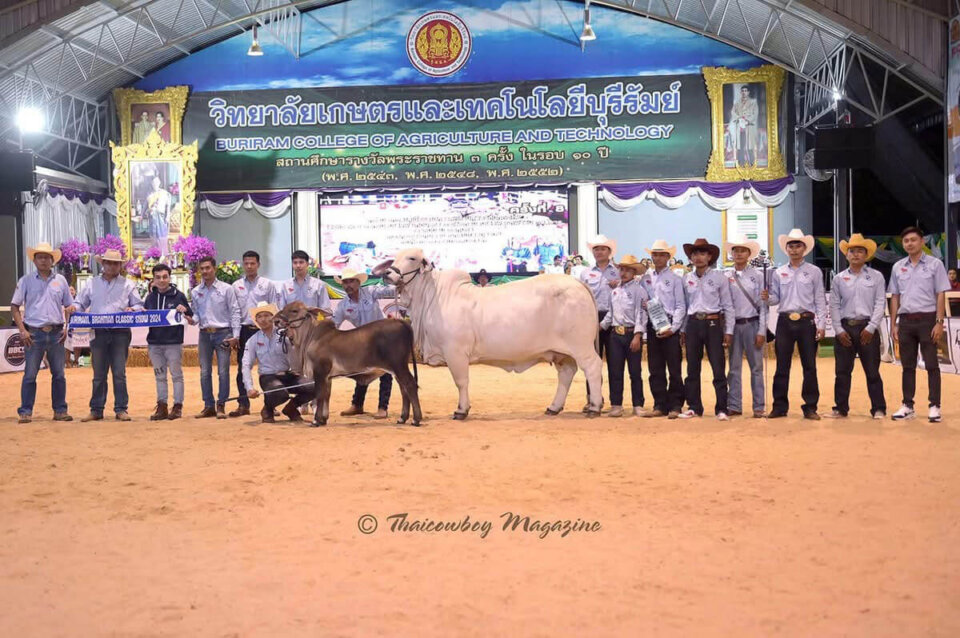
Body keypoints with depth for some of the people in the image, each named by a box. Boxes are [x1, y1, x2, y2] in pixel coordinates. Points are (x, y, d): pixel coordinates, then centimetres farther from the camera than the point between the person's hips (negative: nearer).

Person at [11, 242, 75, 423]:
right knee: (30, 374, -2)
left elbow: (69, 306, 15)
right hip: (34, 334, -2)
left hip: (56, 334, 2)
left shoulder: (60, 281, 10)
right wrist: (22, 330, -6)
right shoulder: (26, 281, 5)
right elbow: (15, 307, 4)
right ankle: (25, 412, 5)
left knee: (59, 374, 5)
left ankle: (60, 410, 13)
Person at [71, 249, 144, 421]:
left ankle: (121, 409, 3)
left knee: (119, 373, -2)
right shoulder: (92, 284, 15)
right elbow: (81, 303, 18)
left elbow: (139, 305, 10)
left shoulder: (128, 285, 11)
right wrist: (74, 308, -4)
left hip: (120, 333, -1)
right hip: (98, 333, 1)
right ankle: (96, 410, 9)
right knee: (98, 374, 4)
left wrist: (132, 309, -11)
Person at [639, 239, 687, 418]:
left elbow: (680, 306, -1)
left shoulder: (674, 278, 2)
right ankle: (660, 405, 12)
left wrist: (673, 328, -10)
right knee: (655, 369, 6)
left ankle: (675, 405, 2)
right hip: (652, 326, 4)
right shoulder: (645, 279, 12)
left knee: (674, 368, -3)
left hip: (670, 326, -4)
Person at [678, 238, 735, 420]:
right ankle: (694, 407, 16)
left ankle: (721, 409, 2)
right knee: (692, 369, 7)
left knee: (718, 369, -4)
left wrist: (728, 331, -4)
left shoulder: (719, 277, 0)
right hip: (693, 324, 3)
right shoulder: (687, 279, 10)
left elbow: (728, 306, 0)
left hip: (713, 323, -3)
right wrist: (682, 329, 11)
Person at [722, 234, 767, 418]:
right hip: (732, 325, 2)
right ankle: (733, 406, 12)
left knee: (756, 367, 2)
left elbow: (762, 305, 0)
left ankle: (759, 407, 6)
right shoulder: (725, 277, 6)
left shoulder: (757, 276, 2)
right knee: (733, 367, 6)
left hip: (752, 324, -2)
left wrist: (761, 331, -5)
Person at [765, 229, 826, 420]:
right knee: (782, 366, 3)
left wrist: (821, 325, -4)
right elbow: (776, 298, 12)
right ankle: (780, 406, 10)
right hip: (785, 321, 2)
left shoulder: (814, 272, 6)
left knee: (810, 366, 0)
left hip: (807, 321, -2)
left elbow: (820, 300, 3)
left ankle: (810, 407, 5)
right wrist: (767, 298, -12)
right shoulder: (779, 273, 12)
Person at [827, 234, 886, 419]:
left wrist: (871, 328, -9)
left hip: (867, 329, -2)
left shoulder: (876, 277, 5)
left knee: (872, 371, 1)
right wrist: (839, 330, -2)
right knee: (842, 371, 4)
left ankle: (878, 409, 7)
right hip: (845, 328, 2)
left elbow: (880, 304, 0)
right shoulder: (839, 279, 9)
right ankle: (840, 408, 11)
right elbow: (834, 305, 7)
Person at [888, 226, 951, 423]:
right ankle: (907, 406, 14)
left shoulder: (935, 264, 0)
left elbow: (941, 295, -3)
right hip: (906, 320, 4)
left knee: (931, 364, -2)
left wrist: (939, 322, -11)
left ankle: (934, 406, 3)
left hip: (927, 318, -4)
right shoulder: (898, 267, 10)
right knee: (908, 365, 8)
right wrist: (894, 324, 8)